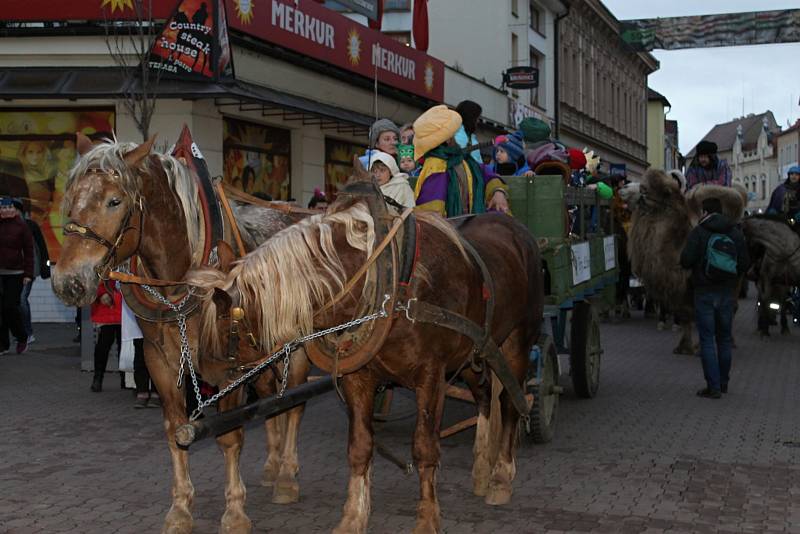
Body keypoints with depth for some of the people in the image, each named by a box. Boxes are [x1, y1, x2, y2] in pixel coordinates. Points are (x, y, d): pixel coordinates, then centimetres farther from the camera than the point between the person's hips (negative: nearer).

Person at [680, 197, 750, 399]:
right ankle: (723, 382, 23)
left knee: (707, 340, -1)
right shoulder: (736, 233, 4)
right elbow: (745, 264, 3)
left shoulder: (698, 232, -8)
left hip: (705, 293, -4)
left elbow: (686, 261, -15)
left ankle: (713, 386, -5)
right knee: (724, 339, 16)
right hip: (727, 292, 4)